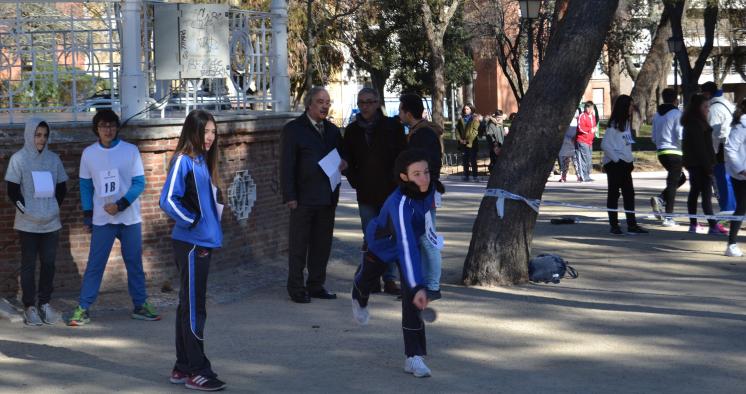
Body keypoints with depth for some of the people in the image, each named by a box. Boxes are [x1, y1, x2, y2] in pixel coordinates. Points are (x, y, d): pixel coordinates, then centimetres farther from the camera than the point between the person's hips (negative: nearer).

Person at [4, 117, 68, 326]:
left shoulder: (53, 158, 5)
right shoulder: (18, 159, -4)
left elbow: (62, 188, 13)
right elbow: (12, 190, -4)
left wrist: (54, 208, 5)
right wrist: (25, 209, -8)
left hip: (51, 222, 3)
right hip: (28, 223, -3)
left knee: (48, 263, 4)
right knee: (29, 264, 1)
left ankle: (45, 303, 14)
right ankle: (29, 307, 5)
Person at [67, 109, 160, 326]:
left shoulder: (130, 151, -4)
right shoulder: (89, 153, 1)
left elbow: (139, 183, -5)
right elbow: (85, 186, 7)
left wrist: (120, 205, -16)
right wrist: (87, 214, 3)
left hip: (129, 218, 0)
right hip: (102, 219, 0)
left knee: (135, 263, 8)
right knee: (94, 265, -2)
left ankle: (140, 305, 18)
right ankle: (82, 308, 1)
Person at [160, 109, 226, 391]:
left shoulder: (203, 162, 13)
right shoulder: (183, 160, -12)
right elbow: (168, 200, -19)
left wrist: (212, 225, 9)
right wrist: (193, 221, -12)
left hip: (203, 243, 9)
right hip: (191, 244, -9)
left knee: (189, 306, 14)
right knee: (193, 308, -4)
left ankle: (183, 368, 21)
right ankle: (197, 371, 1)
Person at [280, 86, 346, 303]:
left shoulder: (332, 130, 14)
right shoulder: (293, 129, -4)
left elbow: (342, 154, 25)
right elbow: (286, 165, -6)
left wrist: (344, 163, 0)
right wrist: (289, 196, -13)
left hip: (328, 196, 6)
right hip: (303, 197, -6)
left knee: (322, 244, 10)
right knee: (299, 245, 0)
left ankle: (316, 286, 20)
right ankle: (296, 288, 7)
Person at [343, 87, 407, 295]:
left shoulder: (392, 126, -1)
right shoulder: (352, 130, 7)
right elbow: (348, 161, 15)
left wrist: (395, 182, -5)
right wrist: (356, 182, 3)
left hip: (390, 192, -2)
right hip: (366, 194, 2)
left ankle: (390, 280, 4)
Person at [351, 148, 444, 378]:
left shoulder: (430, 188, -25)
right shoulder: (400, 204, -45)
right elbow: (406, 247, -53)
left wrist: (429, 234, 19)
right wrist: (418, 286, -59)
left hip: (412, 240, 4)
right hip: (383, 244, -4)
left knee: (411, 298, -12)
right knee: (367, 278, 24)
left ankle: (414, 357, -9)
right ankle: (359, 299, 64)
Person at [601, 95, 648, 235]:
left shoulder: (627, 123, 12)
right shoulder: (614, 125, -13)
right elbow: (605, 145, -16)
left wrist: (630, 159, 9)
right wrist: (616, 159, -16)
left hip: (625, 164, 8)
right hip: (614, 164, -8)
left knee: (629, 194, 7)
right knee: (614, 193, -1)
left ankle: (632, 225, 9)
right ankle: (614, 225, 4)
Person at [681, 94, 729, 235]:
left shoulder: (692, 123, 15)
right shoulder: (696, 124, -17)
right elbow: (700, 147, -22)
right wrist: (708, 165, -22)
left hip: (693, 164, 11)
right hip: (700, 164, -11)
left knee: (694, 192, 13)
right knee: (706, 194, -12)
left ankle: (693, 224, 18)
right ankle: (713, 226, -16)